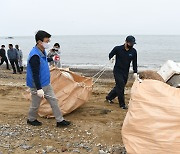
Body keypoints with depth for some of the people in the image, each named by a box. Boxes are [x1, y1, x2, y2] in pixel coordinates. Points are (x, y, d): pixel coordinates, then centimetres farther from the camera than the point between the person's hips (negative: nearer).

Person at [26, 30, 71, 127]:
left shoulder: (42, 51, 2)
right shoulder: (35, 56, -27)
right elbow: (35, 74, -29)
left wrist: (52, 59, 41)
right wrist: (39, 89, -32)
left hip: (46, 84, 9)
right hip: (37, 86, -9)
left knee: (53, 100, 10)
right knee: (35, 105, 10)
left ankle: (60, 121, 19)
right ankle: (31, 120, 35)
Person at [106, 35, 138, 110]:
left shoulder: (133, 51, -3)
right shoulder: (118, 49, -12)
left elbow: (134, 63, 3)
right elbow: (110, 55, 6)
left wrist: (135, 72, -4)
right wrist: (111, 58, -12)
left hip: (125, 72, 5)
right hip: (117, 71, -4)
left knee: (119, 87, 11)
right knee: (120, 86, -10)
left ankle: (109, 97, 33)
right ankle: (122, 105, 2)